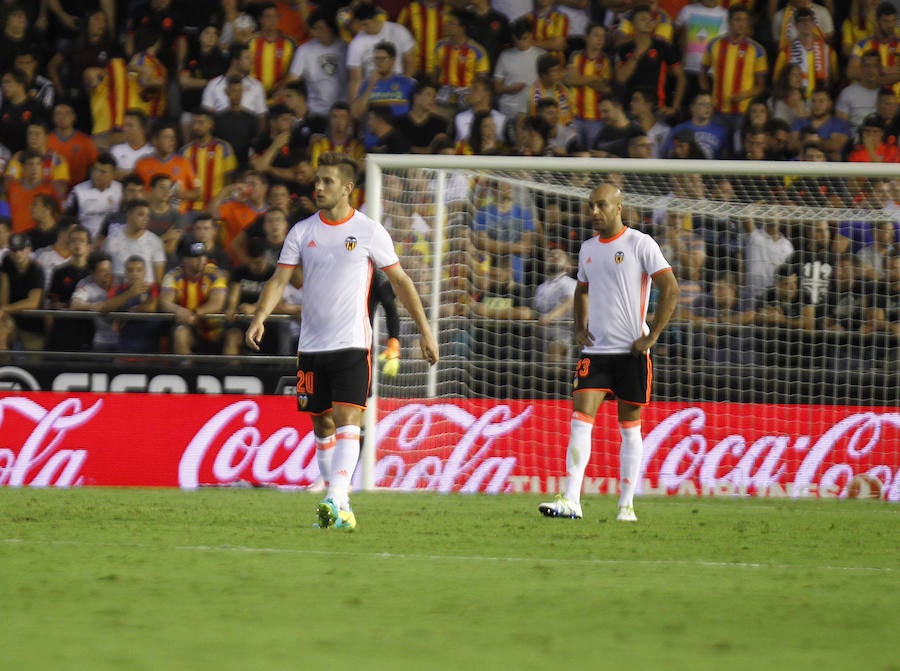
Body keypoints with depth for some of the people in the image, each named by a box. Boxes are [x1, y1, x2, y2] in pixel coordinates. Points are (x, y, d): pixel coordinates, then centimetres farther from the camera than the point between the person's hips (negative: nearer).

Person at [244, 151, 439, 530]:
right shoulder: (302, 231, 6)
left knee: (347, 420, -17)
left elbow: (400, 281, 5)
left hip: (352, 343, -4)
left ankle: (337, 502, -27)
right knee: (322, 425, 8)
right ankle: (337, 504, 18)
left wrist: (425, 331, 4)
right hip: (312, 344, 4)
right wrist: (260, 317, -17)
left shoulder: (369, 232, -2)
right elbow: (280, 279, 1)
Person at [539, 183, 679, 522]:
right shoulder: (588, 249, 12)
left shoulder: (639, 244, -6)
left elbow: (670, 289, -9)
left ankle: (627, 504, 9)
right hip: (595, 351, 5)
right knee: (580, 420, -9)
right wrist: (580, 328, 12)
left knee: (630, 427, 3)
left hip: (631, 351, -4)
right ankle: (570, 500, -15)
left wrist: (652, 336, -12)